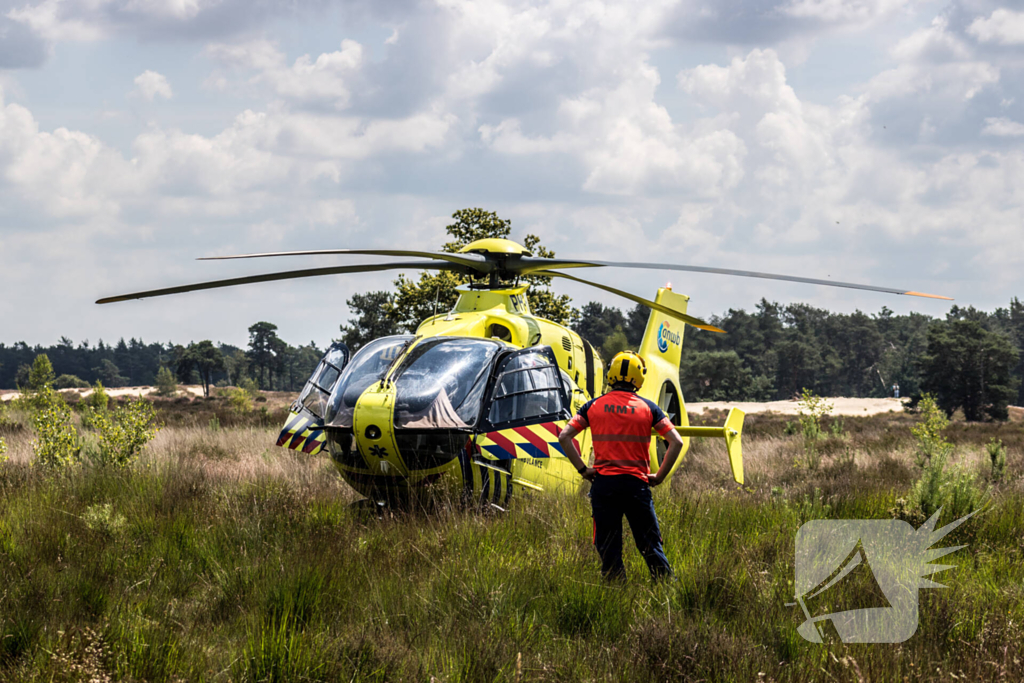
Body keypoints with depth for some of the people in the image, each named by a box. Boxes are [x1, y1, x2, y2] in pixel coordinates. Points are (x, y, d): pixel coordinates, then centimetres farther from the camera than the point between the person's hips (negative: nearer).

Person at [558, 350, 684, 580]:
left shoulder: (593, 406, 5)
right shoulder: (648, 408, 2)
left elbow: (564, 437, 1)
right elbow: (676, 442, -3)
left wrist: (583, 469, 4)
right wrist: (659, 476, 4)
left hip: (603, 483, 1)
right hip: (636, 484, -1)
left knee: (608, 550, 6)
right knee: (650, 546, 6)